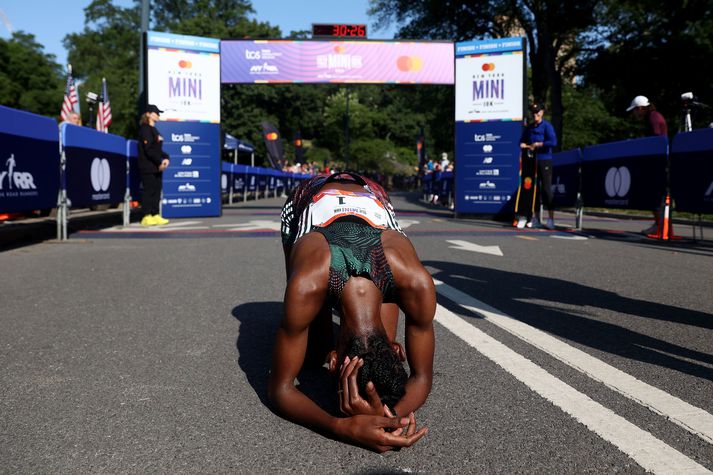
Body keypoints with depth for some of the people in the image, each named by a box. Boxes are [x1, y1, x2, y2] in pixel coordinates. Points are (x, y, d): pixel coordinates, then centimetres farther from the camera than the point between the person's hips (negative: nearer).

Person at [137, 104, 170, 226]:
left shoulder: (154, 129, 20)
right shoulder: (145, 129, -8)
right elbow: (148, 149, -17)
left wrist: (165, 158, 4)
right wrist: (159, 162, -17)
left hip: (157, 167, 9)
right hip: (148, 167, -9)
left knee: (157, 190, 8)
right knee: (149, 190, -8)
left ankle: (156, 215, 12)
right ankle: (147, 217, -5)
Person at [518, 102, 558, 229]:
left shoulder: (547, 126, -5)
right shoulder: (529, 127, 13)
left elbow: (553, 142, -17)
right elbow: (522, 141, 19)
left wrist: (537, 144, -14)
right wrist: (525, 146, -3)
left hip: (545, 160, -6)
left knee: (546, 189, -8)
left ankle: (551, 219, -6)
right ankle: (536, 219, 15)